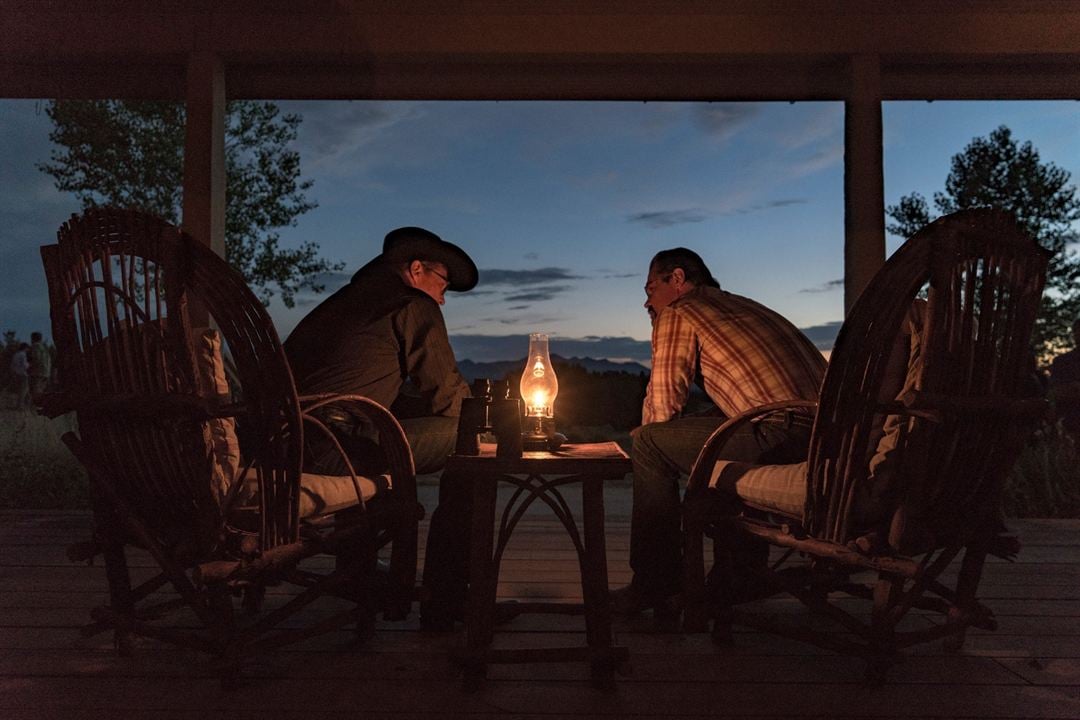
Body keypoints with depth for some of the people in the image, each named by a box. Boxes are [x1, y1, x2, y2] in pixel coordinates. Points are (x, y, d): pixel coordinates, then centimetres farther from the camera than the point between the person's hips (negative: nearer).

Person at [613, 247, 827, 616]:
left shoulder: (677, 313, 3)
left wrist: (642, 434, 21)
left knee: (649, 444, 1)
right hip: (827, 433, 10)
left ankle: (654, 585, 9)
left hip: (783, 436, -9)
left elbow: (661, 409, -2)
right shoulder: (743, 305, 30)